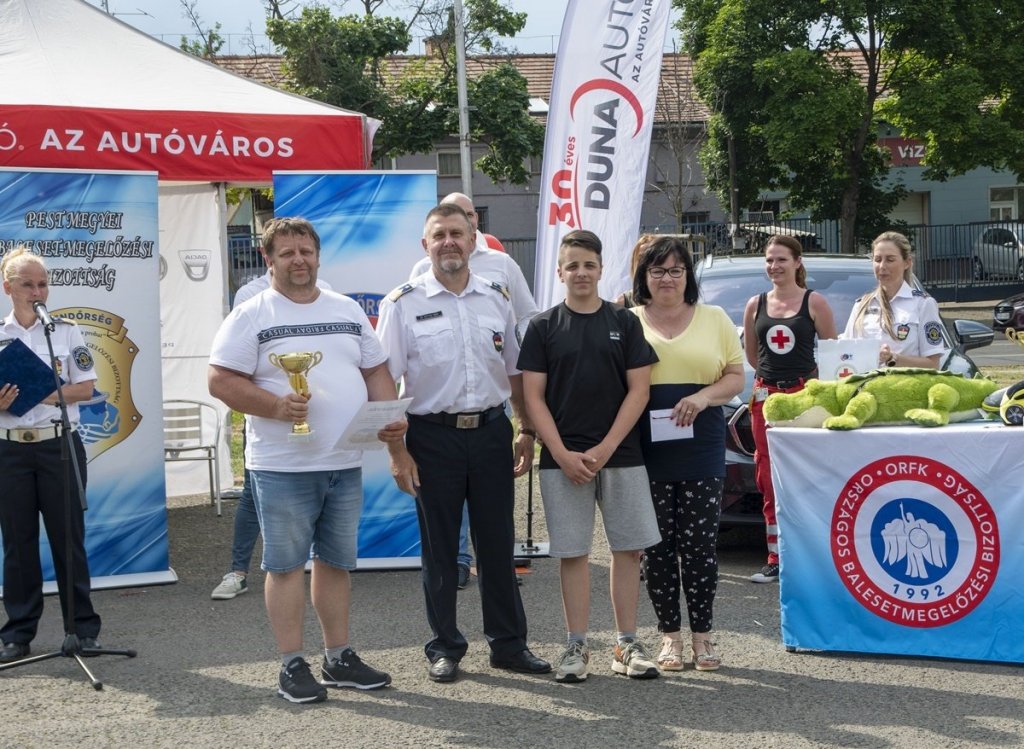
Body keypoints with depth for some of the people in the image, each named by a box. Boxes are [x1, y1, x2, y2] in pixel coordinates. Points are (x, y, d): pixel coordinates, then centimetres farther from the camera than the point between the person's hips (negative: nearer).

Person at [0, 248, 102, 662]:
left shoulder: (66, 332, 4)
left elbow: (86, 388, 0)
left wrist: (49, 394, -15)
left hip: (59, 445, -1)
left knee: (68, 537, 3)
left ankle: (83, 627, 11)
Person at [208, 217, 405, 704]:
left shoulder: (348, 312, 14)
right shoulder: (251, 316, -3)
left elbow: (376, 372, 17)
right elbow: (222, 382, -9)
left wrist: (392, 416, -1)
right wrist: (276, 406, -21)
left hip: (345, 464, 5)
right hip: (283, 467, -5)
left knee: (336, 561, 13)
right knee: (286, 564, 1)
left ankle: (339, 658, 23)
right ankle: (292, 666, 9)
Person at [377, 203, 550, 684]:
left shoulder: (496, 299, 9)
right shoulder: (403, 304, -3)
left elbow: (515, 370, 16)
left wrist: (526, 432, 13)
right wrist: (397, 451, -10)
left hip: (490, 431, 3)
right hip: (433, 436, -3)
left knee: (497, 541, 8)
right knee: (439, 547, 6)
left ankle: (508, 643, 18)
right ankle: (444, 648, 17)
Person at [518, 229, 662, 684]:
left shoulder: (624, 322, 6)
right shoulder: (543, 327, 4)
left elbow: (639, 390, 1)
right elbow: (533, 396, 0)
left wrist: (606, 448, -9)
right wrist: (563, 454, -10)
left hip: (621, 454, 1)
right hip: (562, 458, -1)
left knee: (628, 548, 3)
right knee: (572, 552, 3)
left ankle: (627, 645, 12)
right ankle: (576, 646, 10)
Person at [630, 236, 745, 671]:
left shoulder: (714, 319, 11)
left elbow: (735, 377, 9)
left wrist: (704, 396, -11)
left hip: (701, 452, 1)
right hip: (646, 452, 0)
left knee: (700, 545, 1)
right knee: (657, 547, 3)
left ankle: (702, 635, 11)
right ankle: (669, 637, 12)